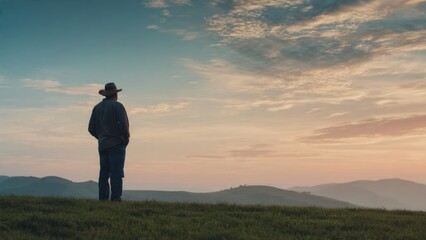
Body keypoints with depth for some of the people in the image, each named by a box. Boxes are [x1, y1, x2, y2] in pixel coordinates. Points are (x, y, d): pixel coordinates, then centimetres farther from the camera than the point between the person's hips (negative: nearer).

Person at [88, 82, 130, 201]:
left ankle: (103, 198, 6)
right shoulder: (117, 105, -5)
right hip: (116, 145, -6)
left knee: (104, 173, 8)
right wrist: (126, 138, -2)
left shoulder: (97, 107, 13)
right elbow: (123, 124, -16)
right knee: (116, 173, -7)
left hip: (102, 146, 6)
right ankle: (115, 198, -12)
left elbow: (91, 128, 13)